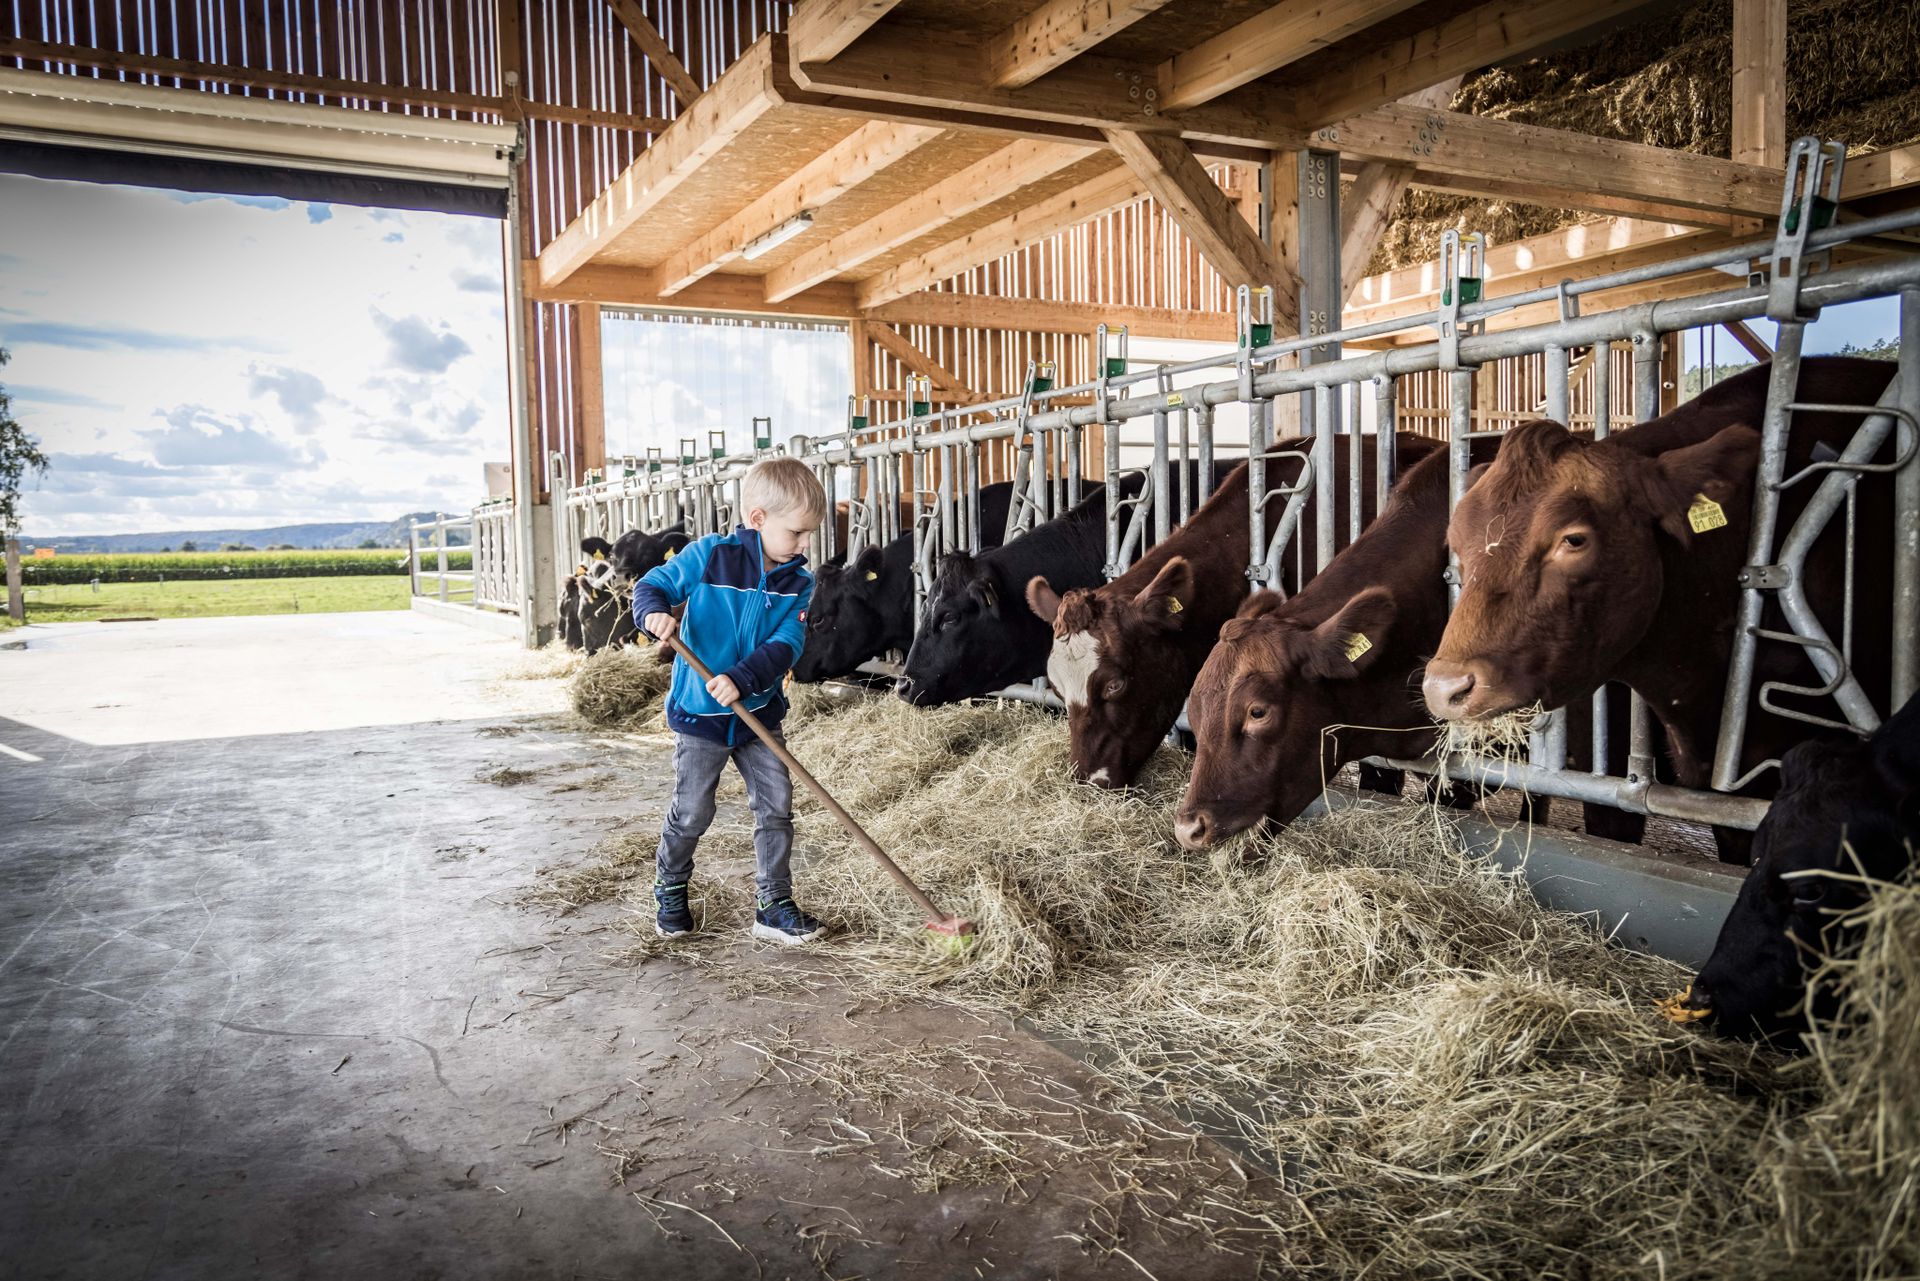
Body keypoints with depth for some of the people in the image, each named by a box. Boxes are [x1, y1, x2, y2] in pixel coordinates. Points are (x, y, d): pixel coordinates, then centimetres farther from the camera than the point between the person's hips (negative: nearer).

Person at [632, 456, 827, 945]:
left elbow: (787, 644, -12)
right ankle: (670, 894, 32)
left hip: (759, 715, 4)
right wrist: (654, 610, -29)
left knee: (776, 808, 3)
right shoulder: (709, 555, -13)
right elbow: (653, 583, -5)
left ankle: (774, 908, 15)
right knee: (691, 813, 7)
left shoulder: (797, 583, -2)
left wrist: (742, 678, -27)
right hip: (699, 715, -3)